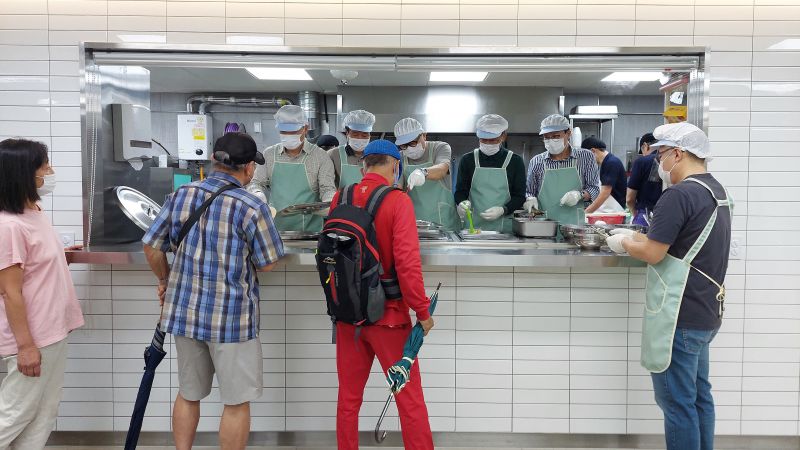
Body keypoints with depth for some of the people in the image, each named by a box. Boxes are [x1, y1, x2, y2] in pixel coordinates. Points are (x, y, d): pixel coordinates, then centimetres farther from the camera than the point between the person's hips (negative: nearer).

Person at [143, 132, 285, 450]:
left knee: (188, 394, 21)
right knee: (237, 402, 8)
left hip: (185, 311, 6)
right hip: (231, 316, -5)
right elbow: (266, 264, -7)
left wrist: (165, 281, 23)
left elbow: (151, 246, 6)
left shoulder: (181, 195, 0)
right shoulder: (252, 208, -14)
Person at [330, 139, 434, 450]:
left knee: (349, 396, 15)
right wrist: (422, 310, -10)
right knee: (409, 396, 6)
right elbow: (407, 262, -19)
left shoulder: (340, 199, 1)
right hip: (387, 313, -5)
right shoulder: (398, 201, -14)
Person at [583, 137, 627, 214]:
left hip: (615, 211, -9)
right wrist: (590, 208, 12)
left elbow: (605, 193, -20)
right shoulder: (606, 162, 13)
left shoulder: (611, 163, -16)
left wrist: (587, 211, -17)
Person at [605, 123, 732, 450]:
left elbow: (653, 254, -19)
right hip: (705, 313, 10)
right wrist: (638, 237, 14)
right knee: (698, 397, 18)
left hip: (680, 317, -10)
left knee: (677, 403, 0)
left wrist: (624, 244, -1)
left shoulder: (679, 195, -19)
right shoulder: (716, 190, 11)